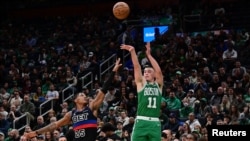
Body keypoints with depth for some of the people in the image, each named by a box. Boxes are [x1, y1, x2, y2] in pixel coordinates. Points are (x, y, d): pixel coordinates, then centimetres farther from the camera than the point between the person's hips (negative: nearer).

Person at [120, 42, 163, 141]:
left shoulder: (158, 84, 12)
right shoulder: (141, 83, 10)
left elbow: (159, 71, -4)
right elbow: (137, 67, -1)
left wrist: (149, 55, -8)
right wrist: (132, 52, -13)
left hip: (155, 123, 1)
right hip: (141, 122, -1)